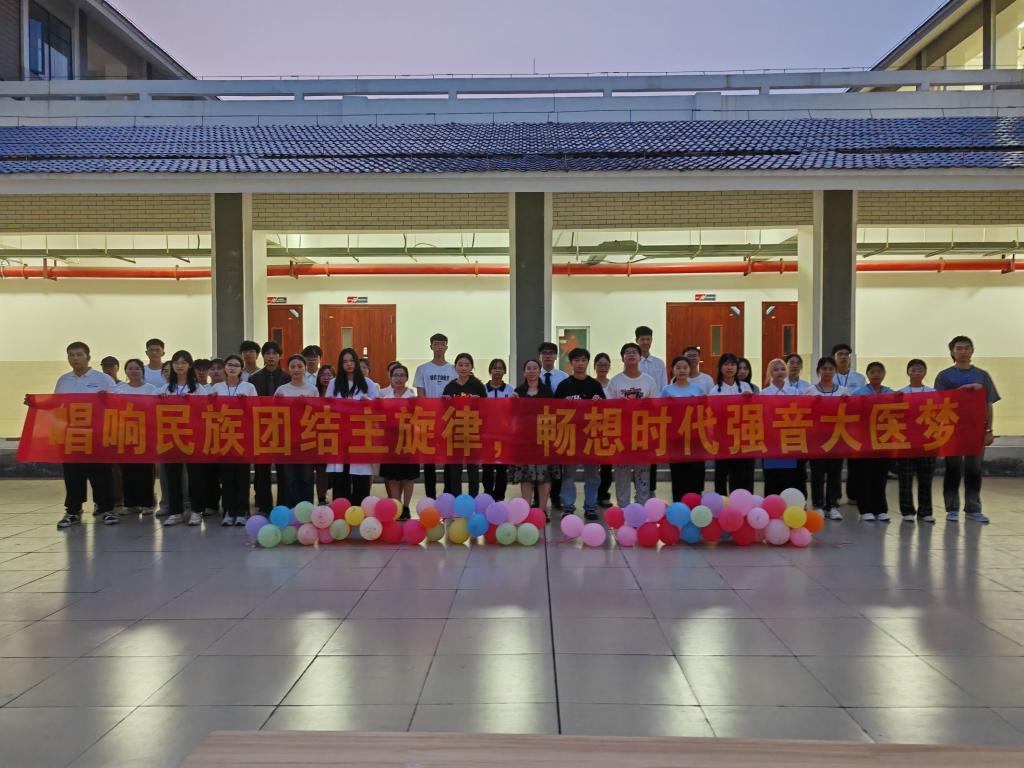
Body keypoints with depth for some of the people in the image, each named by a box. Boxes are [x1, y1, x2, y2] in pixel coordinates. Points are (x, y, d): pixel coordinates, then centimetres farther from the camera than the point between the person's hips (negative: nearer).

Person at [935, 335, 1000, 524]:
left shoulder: (982, 376, 8)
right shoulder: (944, 376, 2)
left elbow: (988, 405, 8)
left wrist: (989, 430, 2)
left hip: (976, 429, 2)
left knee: (974, 470, 6)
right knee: (953, 469, 4)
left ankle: (973, 509, 14)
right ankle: (952, 509, 11)